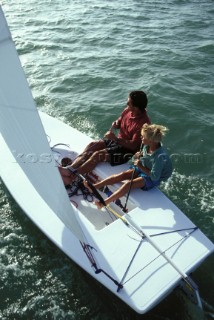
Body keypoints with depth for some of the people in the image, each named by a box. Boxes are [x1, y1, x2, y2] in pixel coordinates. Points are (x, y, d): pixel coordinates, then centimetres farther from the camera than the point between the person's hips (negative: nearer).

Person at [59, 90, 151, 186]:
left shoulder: (143, 123, -25)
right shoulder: (128, 110, -1)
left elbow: (134, 146, -26)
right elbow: (119, 123, 16)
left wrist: (115, 138, -28)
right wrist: (115, 125, -9)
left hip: (128, 150, -8)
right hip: (118, 141, 8)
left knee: (98, 155, -24)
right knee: (92, 145, -11)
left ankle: (70, 177, -23)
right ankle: (70, 169, -21)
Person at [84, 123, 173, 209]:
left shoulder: (160, 156, -30)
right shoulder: (146, 146, -7)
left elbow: (155, 177, -27)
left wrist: (141, 166, -26)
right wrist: (136, 156, -13)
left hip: (151, 179, -7)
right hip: (141, 168, 7)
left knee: (129, 183, -27)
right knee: (122, 174, -15)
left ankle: (104, 202, -32)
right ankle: (95, 186, -18)